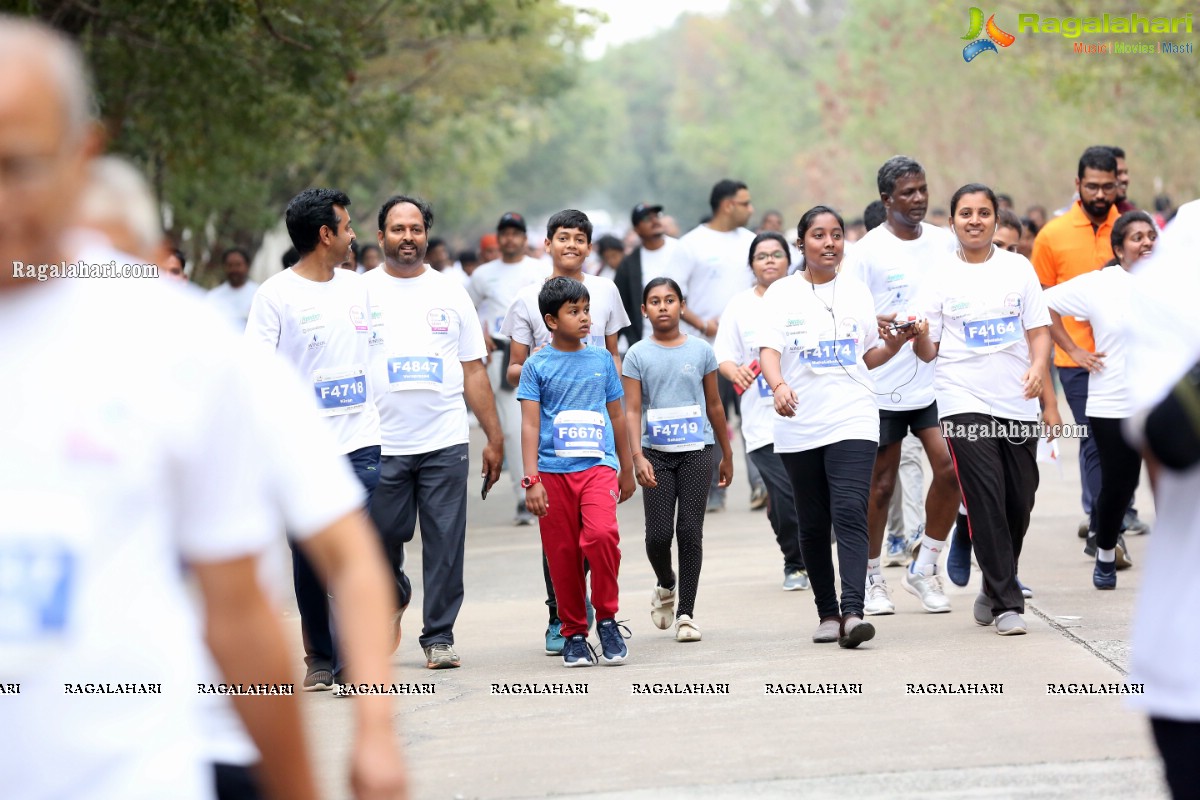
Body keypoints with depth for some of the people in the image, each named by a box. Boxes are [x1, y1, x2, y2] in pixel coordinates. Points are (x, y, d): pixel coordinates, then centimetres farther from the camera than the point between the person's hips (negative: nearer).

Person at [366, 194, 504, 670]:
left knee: (445, 544, -2)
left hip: (444, 440, 1)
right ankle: (394, 598, 35)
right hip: (382, 444, -1)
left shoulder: (450, 293, 10)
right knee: (383, 540, 6)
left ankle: (439, 636, 6)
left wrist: (494, 438, 7)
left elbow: (474, 371, 11)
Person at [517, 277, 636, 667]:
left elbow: (616, 416, 19)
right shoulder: (537, 366, 2)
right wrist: (532, 480, -10)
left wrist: (626, 469, 23)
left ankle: (607, 619, -5)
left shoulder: (601, 360, 10)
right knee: (563, 555, 2)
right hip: (553, 471, 0)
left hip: (598, 466, 0)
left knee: (601, 535, -22)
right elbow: (530, 425, -2)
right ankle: (574, 634, 16)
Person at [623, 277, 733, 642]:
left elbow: (714, 405, 12)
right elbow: (631, 411, -3)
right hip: (656, 452, 0)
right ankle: (666, 586, 26)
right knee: (658, 533, -5)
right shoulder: (638, 355, 1)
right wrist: (637, 456, -16)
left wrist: (726, 455, 16)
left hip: (696, 450, 1)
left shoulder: (700, 350, 5)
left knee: (690, 531, -4)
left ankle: (686, 612, 4)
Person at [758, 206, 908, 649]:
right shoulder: (782, 293, 3)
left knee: (850, 514, -15)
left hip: (853, 420, 0)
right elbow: (769, 349, -9)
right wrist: (779, 386, -28)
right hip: (799, 426, 0)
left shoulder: (857, 292, 11)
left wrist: (894, 344, -3)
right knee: (813, 525, 7)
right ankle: (827, 613, 18)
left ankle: (852, 612, -24)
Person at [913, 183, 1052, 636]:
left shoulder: (1018, 268, 8)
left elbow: (1039, 329, 7)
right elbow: (929, 352, 2)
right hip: (964, 401, -3)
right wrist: (919, 337, -20)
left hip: (1017, 401, 3)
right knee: (986, 502, -11)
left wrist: (1038, 366, -12)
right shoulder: (940, 276, 3)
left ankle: (995, 590, 27)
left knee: (1019, 503, 7)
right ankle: (1006, 604, -8)